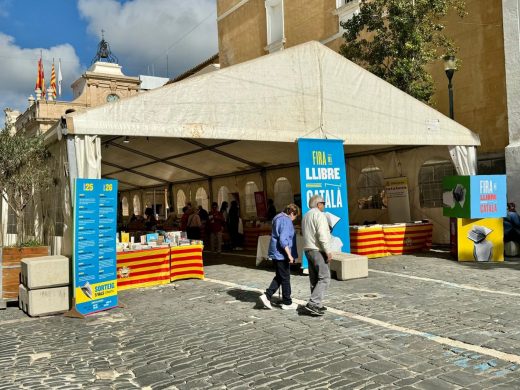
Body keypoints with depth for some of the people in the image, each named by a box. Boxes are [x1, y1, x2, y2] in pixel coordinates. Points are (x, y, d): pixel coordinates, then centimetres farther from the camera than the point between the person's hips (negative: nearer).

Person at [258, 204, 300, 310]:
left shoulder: (278, 218, 14)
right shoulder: (286, 221, -16)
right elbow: (283, 240, -24)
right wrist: (289, 255, -22)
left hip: (275, 253, 9)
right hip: (281, 254, -9)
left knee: (279, 277, 16)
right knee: (285, 278, 2)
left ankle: (266, 296, 7)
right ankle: (287, 303, 13)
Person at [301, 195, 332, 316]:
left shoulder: (306, 216, 18)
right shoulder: (319, 214, -10)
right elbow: (322, 234, -19)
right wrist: (328, 251, -19)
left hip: (308, 250, 9)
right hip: (318, 250, -9)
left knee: (314, 279, 12)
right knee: (324, 278, -8)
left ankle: (317, 305, 17)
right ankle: (313, 303, -16)